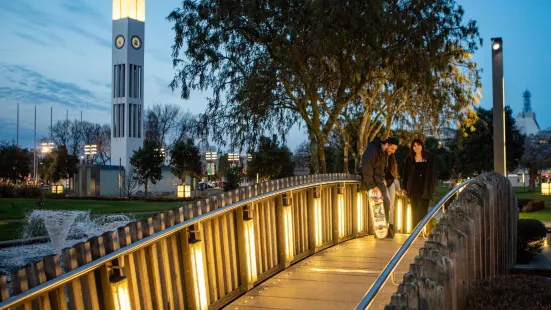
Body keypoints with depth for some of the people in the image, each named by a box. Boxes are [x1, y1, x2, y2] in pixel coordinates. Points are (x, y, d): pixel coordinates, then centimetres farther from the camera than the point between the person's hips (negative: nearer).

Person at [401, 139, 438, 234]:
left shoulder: (429, 158, 5)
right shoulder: (409, 159, 7)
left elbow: (434, 173, 6)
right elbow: (405, 174, 7)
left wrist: (433, 187, -1)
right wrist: (404, 187, 1)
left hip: (425, 188, -1)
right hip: (414, 188, 1)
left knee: (423, 210, -5)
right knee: (415, 210, 3)